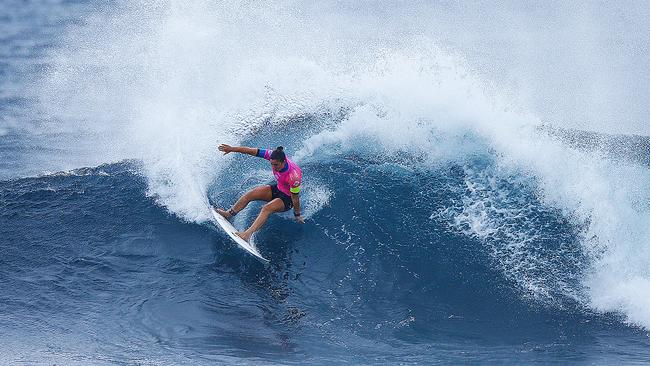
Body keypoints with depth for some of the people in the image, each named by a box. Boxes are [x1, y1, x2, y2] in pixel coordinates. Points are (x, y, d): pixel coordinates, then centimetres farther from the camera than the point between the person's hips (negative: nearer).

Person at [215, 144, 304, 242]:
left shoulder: (293, 176, -39)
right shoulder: (274, 156, -24)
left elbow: (295, 197, -26)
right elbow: (254, 151, -18)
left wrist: (297, 215, -13)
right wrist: (232, 149, -17)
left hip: (287, 198, -7)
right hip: (277, 188, 7)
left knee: (266, 209, -30)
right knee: (249, 194, -1)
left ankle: (248, 234, -36)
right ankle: (229, 213, 17)